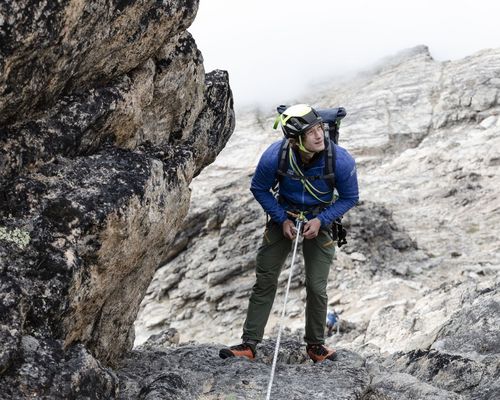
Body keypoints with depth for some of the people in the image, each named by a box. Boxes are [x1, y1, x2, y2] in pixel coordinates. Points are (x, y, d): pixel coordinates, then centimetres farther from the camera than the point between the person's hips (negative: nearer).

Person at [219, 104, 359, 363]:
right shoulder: (274, 156, -27)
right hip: (284, 217, 1)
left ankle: (315, 345, 18)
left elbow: (349, 197, -10)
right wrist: (282, 219, -14)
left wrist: (321, 220, -19)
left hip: (319, 220, -1)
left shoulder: (341, 160, -28)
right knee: (265, 281, 0)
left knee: (316, 287, -3)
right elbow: (259, 189, -8)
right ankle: (249, 344, 8)